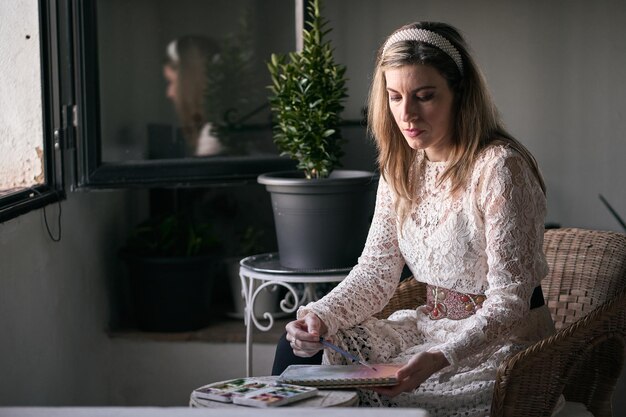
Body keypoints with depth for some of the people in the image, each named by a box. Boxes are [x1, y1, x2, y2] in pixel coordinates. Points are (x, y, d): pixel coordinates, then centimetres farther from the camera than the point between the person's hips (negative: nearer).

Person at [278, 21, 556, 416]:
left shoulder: (498, 168, -20)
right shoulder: (402, 166, 4)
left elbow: (509, 305, -22)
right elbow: (377, 271, 3)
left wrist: (439, 358, -37)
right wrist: (321, 316, -16)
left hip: (500, 343, -7)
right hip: (431, 329, 7)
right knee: (302, 349, -9)